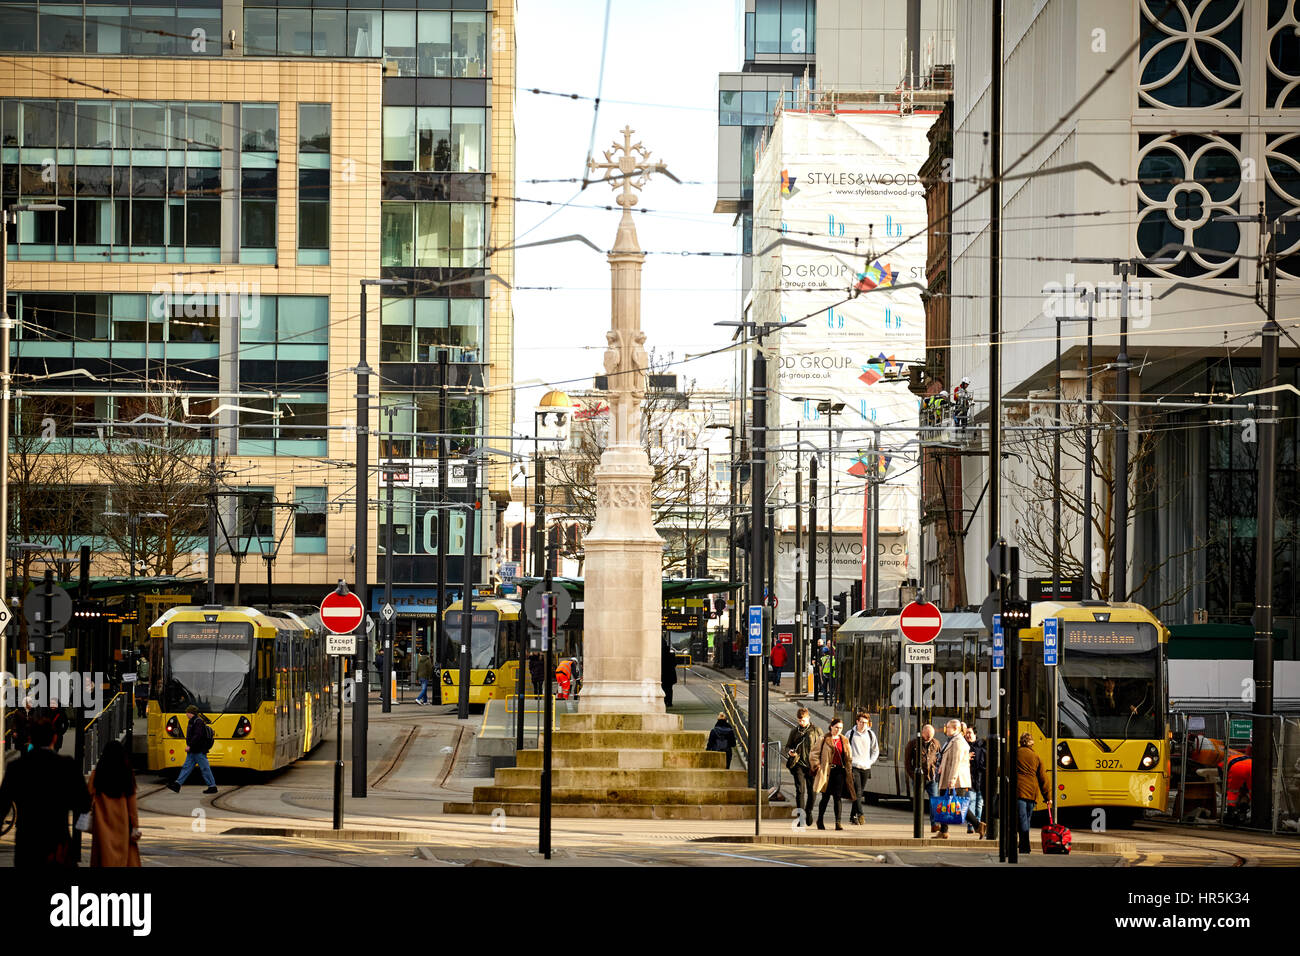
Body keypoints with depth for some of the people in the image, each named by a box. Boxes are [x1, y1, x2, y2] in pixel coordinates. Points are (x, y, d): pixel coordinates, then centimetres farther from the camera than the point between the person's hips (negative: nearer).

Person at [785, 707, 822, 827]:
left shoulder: (816, 731, 5)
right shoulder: (794, 732, 12)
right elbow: (787, 746, 18)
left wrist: (818, 763, -6)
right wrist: (790, 752, -6)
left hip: (812, 765, -1)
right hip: (799, 764, 1)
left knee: (811, 791, 7)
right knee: (800, 790, -10)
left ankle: (808, 812, 30)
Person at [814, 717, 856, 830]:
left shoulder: (844, 741, 13)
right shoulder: (824, 740, 1)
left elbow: (848, 756, 21)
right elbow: (816, 754, 3)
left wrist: (850, 758, 2)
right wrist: (818, 765, -7)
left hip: (840, 771, 3)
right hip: (827, 771, -3)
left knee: (838, 797, -3)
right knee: (826, 797, 2)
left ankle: (838, 822, -5)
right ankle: (820, 820, 19)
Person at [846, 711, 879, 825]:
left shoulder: (871, 734, 8)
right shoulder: (850, 734, -1)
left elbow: (876, 750, 18)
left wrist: (870, 762, 5)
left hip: (866, 768, 4)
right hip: (854, 767, -4)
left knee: (860, 793, 7)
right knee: (857, 791, -16)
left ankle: (853, 816, 17)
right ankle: (861, 814, -26)